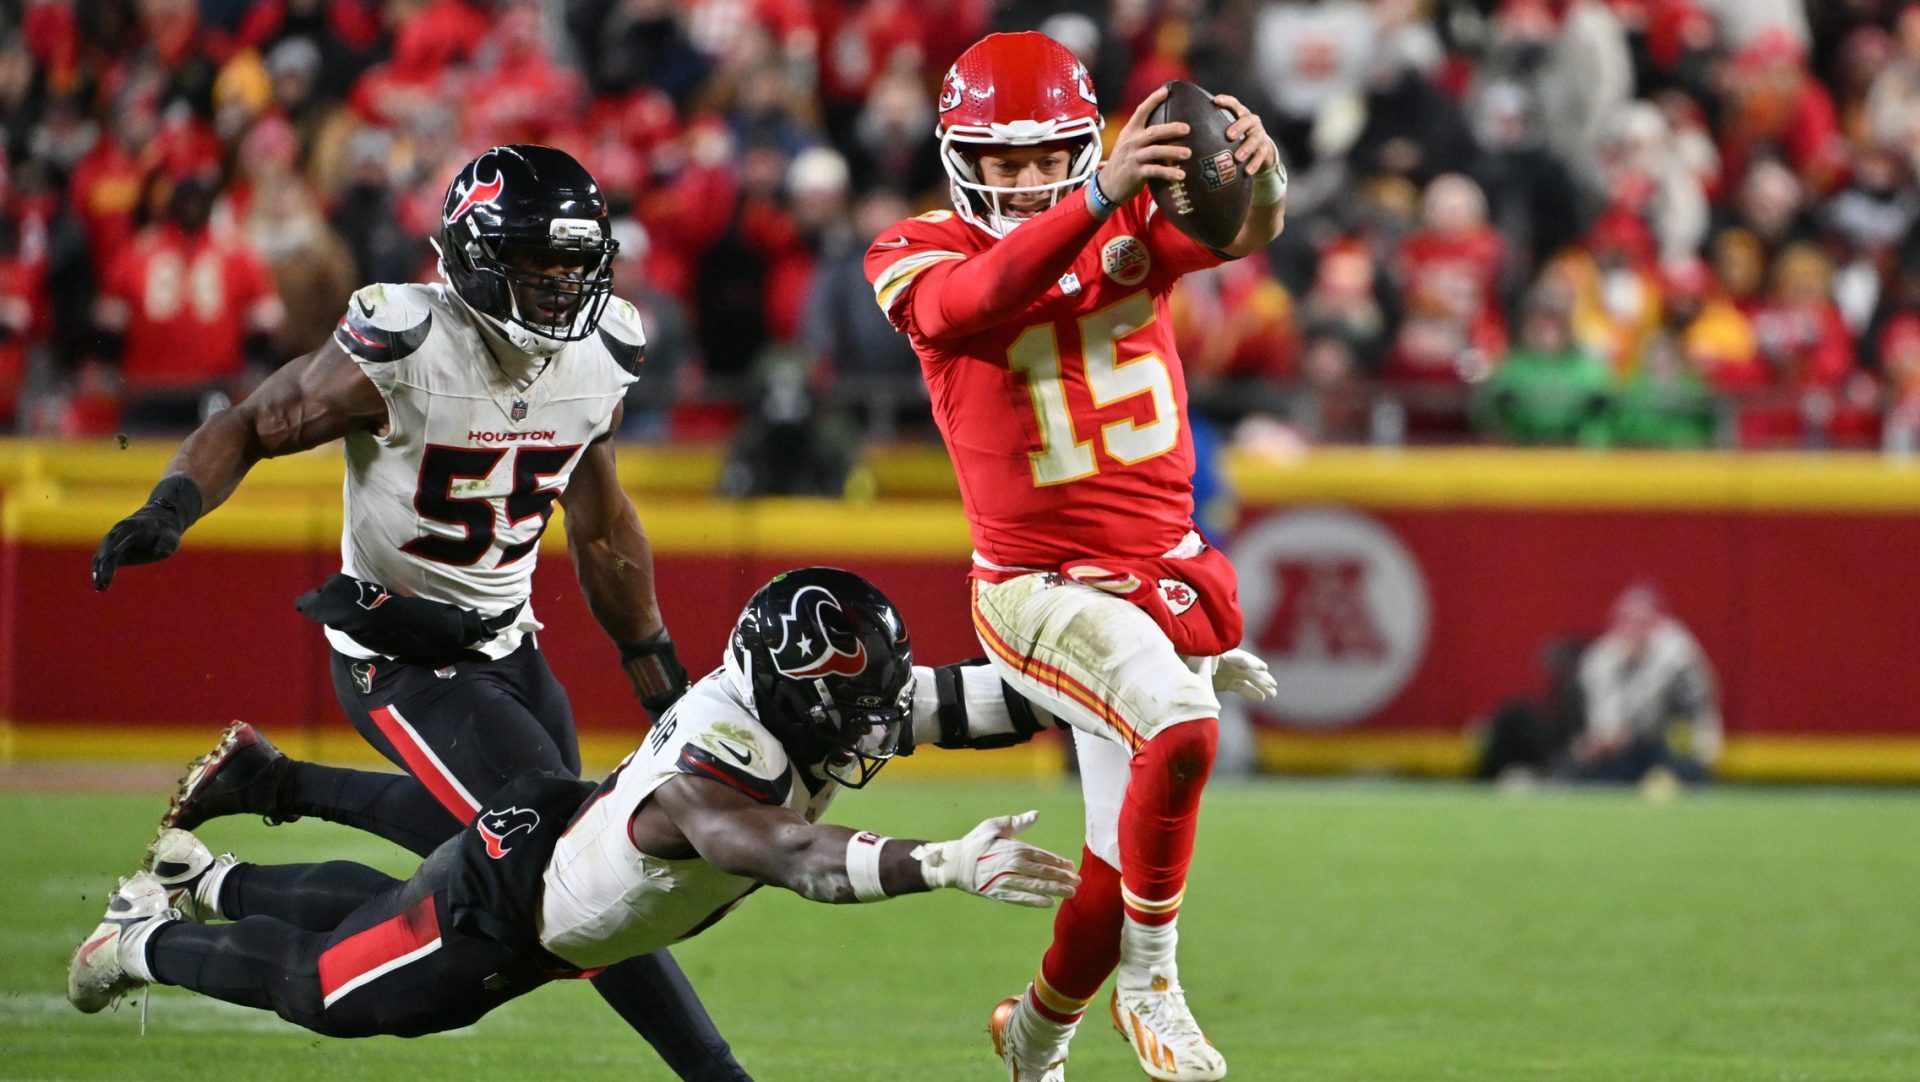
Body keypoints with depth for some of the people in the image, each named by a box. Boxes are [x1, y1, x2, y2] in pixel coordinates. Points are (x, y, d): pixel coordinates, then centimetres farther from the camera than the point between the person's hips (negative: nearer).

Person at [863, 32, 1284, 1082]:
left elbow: (1248, 231, -21)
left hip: (1164, 579, 4)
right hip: (1040, 590, -4)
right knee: (1180, 725, -32)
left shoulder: (1134, 222, 0)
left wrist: (1260, 172, -46)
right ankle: (1150, 989, -14)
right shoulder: (918, 255, -9)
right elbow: (979, 296, -34)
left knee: (1119, 877, 10)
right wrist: (1099, 195, -49)